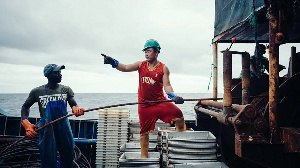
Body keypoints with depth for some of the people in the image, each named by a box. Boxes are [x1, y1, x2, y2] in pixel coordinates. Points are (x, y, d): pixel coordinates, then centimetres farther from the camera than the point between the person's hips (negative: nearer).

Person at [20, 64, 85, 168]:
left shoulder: (66, 90, 3)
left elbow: (74, 105, -2)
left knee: (68, 156, 11)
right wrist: (26, 124, -8)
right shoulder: (37, 92, -1)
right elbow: (25, 107, 9)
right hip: (46, 130, -2)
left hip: (64, 128, 2)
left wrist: (76, 109, -28)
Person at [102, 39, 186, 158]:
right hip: (144, 105, 2)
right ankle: (144, 156, 21)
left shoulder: (163, 68, -4)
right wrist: (113, 62, -16)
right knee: (144, 132, 7)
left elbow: (167, 85, -11)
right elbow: (125, 68, -2)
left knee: (178, 114, -21)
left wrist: (173, 97, -28)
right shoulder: (141, 65, 5)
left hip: (160, 102, -1)